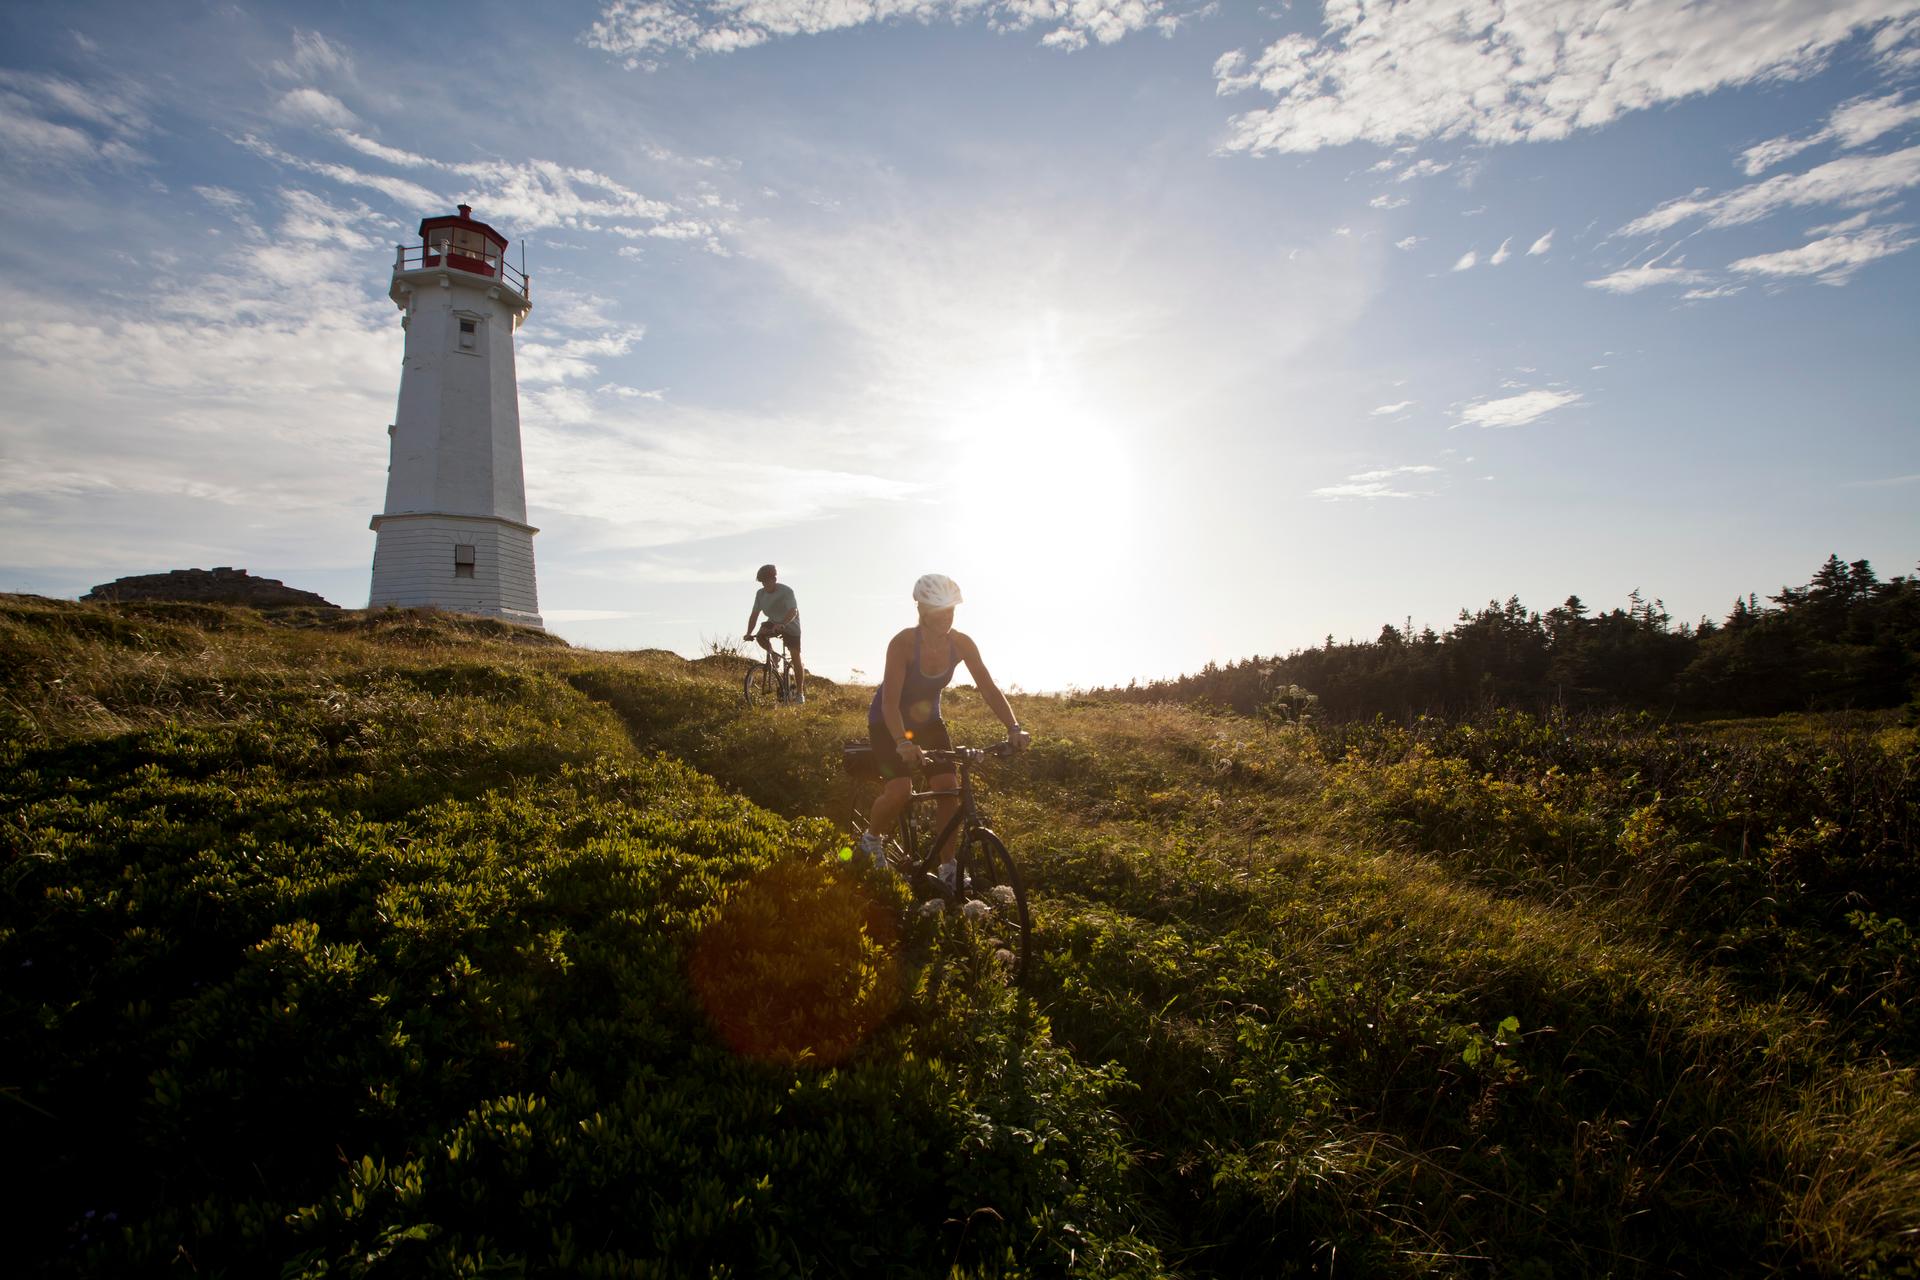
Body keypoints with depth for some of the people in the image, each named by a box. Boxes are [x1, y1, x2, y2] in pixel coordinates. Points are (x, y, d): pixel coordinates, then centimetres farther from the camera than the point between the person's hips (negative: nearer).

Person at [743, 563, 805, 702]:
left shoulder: (786, 591, -25)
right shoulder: (760, 593, -10)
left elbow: (793, 611, -38)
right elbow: (754, 614, -10)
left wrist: (782, 624, -54)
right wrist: (749, 633, -22)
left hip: (790, 625, -5)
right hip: (773, 623, 5)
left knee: (796, 658, -9)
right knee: (760, 635, -27)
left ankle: (800, 693, 1)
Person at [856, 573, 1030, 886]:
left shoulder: (961, 643, -17)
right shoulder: (903, 643, -30)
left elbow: (988, 688, -16)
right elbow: (890, 701, -36)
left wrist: (1014, 727, -29)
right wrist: (902, 743, -52)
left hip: (927, 720, 4)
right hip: (888, 723, -4)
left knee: (949, 787, -11)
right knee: (900, 791, -20)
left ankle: (947, 867, 2)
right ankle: (871, 838, 11)